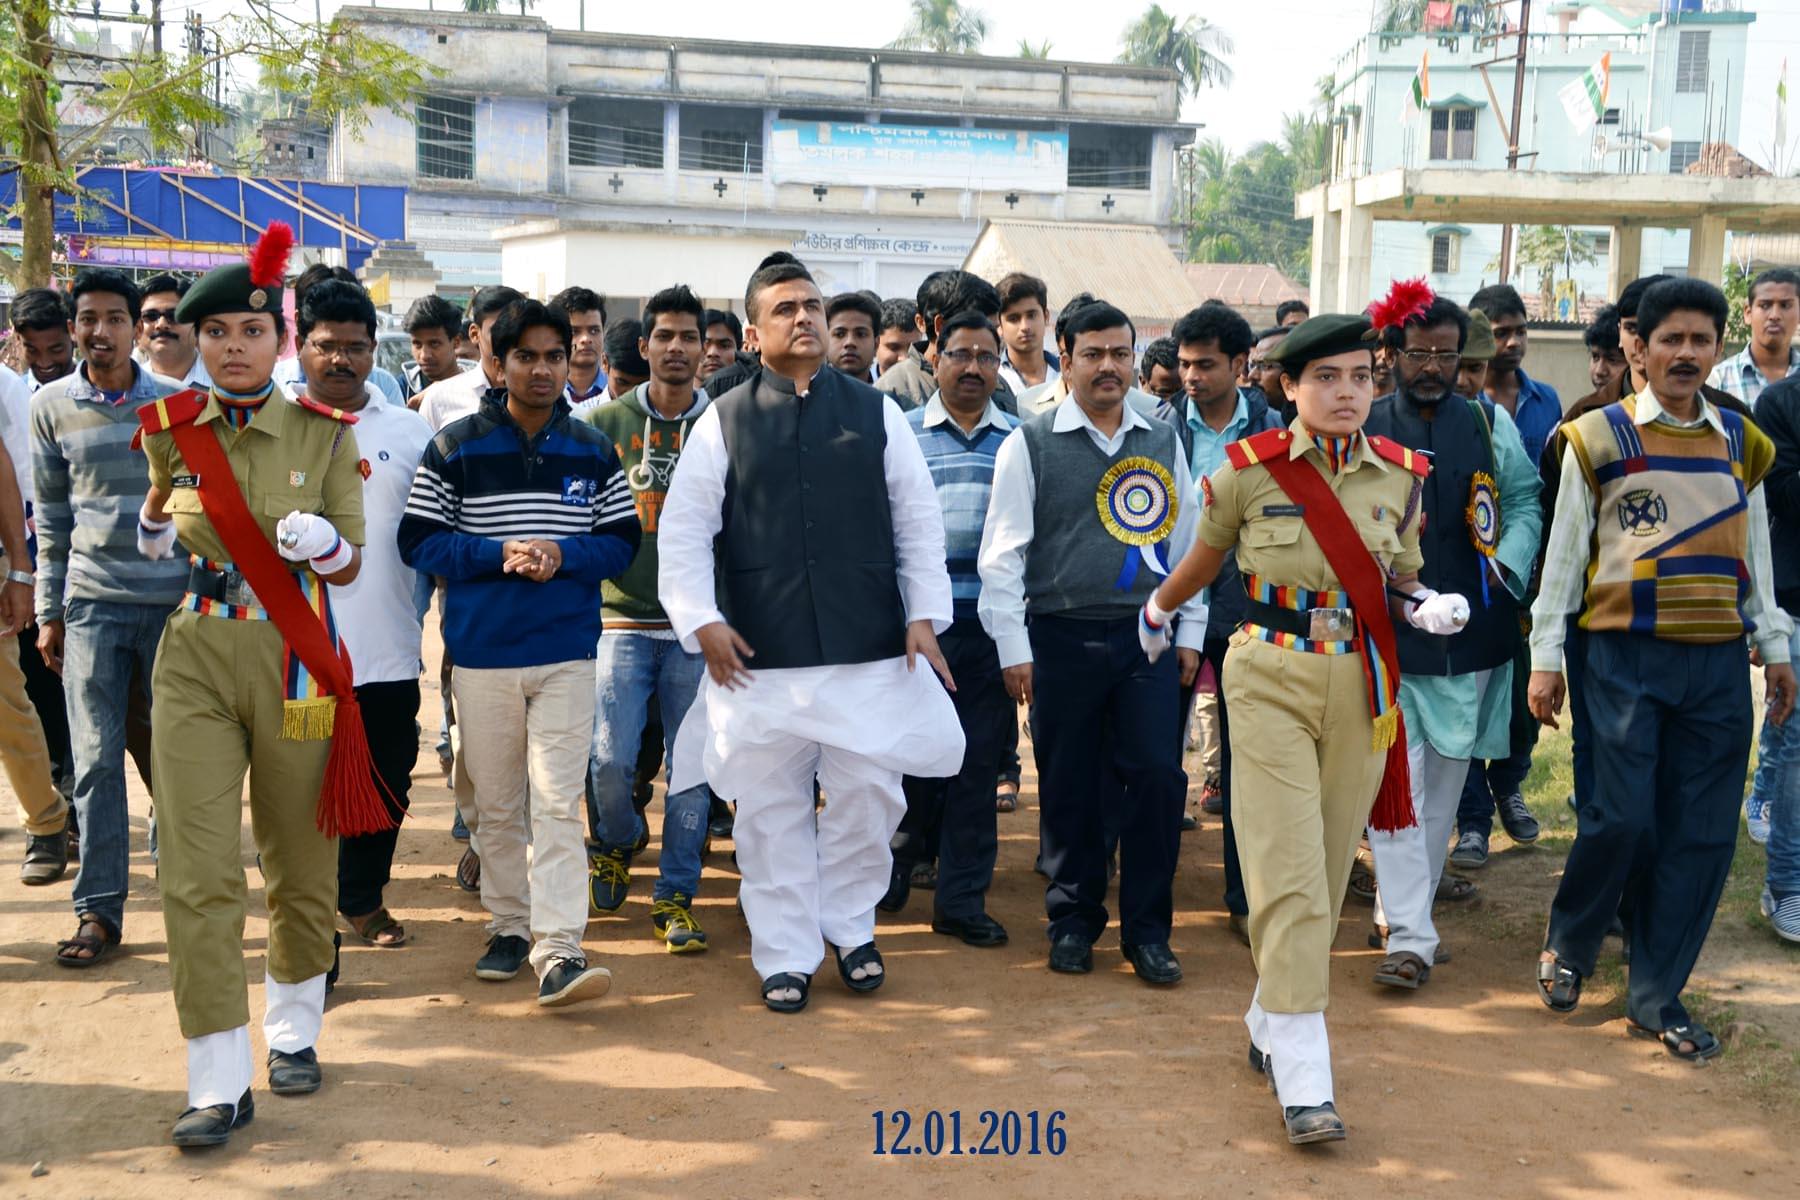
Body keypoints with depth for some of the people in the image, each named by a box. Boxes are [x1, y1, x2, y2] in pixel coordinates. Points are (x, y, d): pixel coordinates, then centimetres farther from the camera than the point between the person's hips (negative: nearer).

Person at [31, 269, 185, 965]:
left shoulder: (175, 403, 3)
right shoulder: (51, 407, 6)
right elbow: (51, 521, 9)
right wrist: (48, 613, 7)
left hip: (173, 600, -1)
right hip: (91, 605, 1)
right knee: (96, 760, 0)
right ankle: (98, 909, 7)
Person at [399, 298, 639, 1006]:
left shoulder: (593, 451, 7)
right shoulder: (455, 448, 1)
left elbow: (622, 541, 6)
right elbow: (418, 540, -1)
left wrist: (563, 555, -13)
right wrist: (497, 553, -15)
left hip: (568, 654, 0)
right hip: (481, 655, 0)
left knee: (557, 804, -7)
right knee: (497, 805, 11)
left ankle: (559, 952, -8)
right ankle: (509, 927, 26)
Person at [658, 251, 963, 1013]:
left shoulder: (875, 413, 7)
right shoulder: (723, 423, 3)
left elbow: (919, 519, 8)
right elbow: (683, 531, 2)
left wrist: (923, 615, 2)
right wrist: (702, 622, -7)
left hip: (870, 652, 1)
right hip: (760, 657, -1)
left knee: (869, 796, 6)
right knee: (771, 809, 7)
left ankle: (849, 925, 29)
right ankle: (784, 956, 21)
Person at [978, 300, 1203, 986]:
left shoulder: (1163, 442, 9)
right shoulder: (1030, 444, -1)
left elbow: (1187, 539, 12)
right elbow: (1002, 553, -2)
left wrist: (1190, 633, 8)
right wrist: (1014, 648, -6)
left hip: (1149, 639, 2)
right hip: (1062, 639, -2)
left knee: (1159, 776, -2)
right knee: (1069, 787, 6)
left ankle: (1147, 930, 13)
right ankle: (1073, 922, 23)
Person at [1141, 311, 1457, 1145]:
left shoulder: (1399, 476, 1)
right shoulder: (1248, 471, -7)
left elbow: (1399, 580, 14)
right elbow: (1207, 557, 11)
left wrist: (1427, 606, -8)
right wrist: (1157, 611, 25)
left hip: (1363, 686, 4)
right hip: (1270, 680, -3)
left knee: (1329, 866, 10)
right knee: (1290, 871, -9)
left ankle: (1271, 1023, 30)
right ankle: (1302, 1076, -3)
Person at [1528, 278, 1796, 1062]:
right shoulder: (1600, 438, 0)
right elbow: (1564, 553, 1)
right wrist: (1545, 658, -2)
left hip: (1719, 664, 4)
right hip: (1627, 657, -4)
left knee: (1702, 833, 3)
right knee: (1624, 817, -9)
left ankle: (1656, 996, 15)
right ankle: (1567, 946, 19)